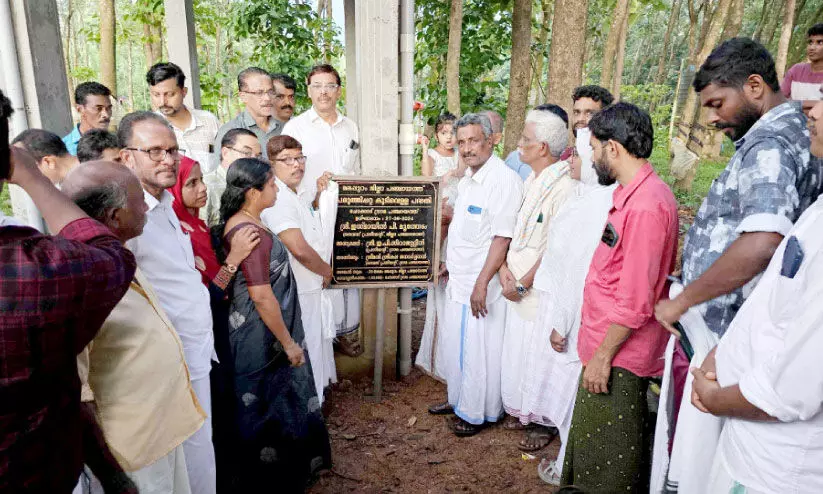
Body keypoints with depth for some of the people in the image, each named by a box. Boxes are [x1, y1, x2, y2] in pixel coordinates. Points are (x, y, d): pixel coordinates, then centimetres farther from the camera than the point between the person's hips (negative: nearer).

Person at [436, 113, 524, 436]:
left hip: (481, 286, -9)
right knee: (453, 346, 20)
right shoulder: (467, 179, 11)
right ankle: (458, 400, 40)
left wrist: (482, 283, -24)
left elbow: (502, 237, -22)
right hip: (459, 281, 9)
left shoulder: (504, 179, -18)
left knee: (477, 352, 5)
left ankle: (478, 414, 25)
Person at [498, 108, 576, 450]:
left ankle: (545, 423, 27)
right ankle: (521, 410, 38)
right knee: (516, 351, 18)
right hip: (517, 286, 8)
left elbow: (554, 250, -21)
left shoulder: (563, 188, -20)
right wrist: (504, 267, -2)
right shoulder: (530, 181, 9)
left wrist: (523, 284, -15)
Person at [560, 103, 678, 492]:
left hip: (617, 356, -9)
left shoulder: (646, 205, -23)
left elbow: (636, 300, -24)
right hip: (606, 345, 9)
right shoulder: (633, 194, 8)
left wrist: (603, 355, -16)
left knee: (607, 459, 8)